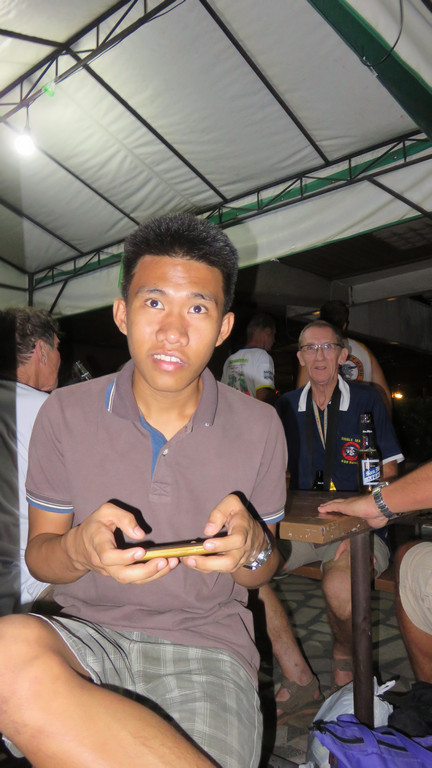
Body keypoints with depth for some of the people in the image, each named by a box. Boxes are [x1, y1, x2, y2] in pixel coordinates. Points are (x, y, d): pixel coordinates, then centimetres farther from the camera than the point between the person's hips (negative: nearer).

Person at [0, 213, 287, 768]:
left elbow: (263, 573, 10)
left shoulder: (258, 427, 0)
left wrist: (252, 549, -16)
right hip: (89, 630, 2)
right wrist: (81, 550, -20)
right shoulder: (64, 415, -1)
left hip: (206, 641, -1)